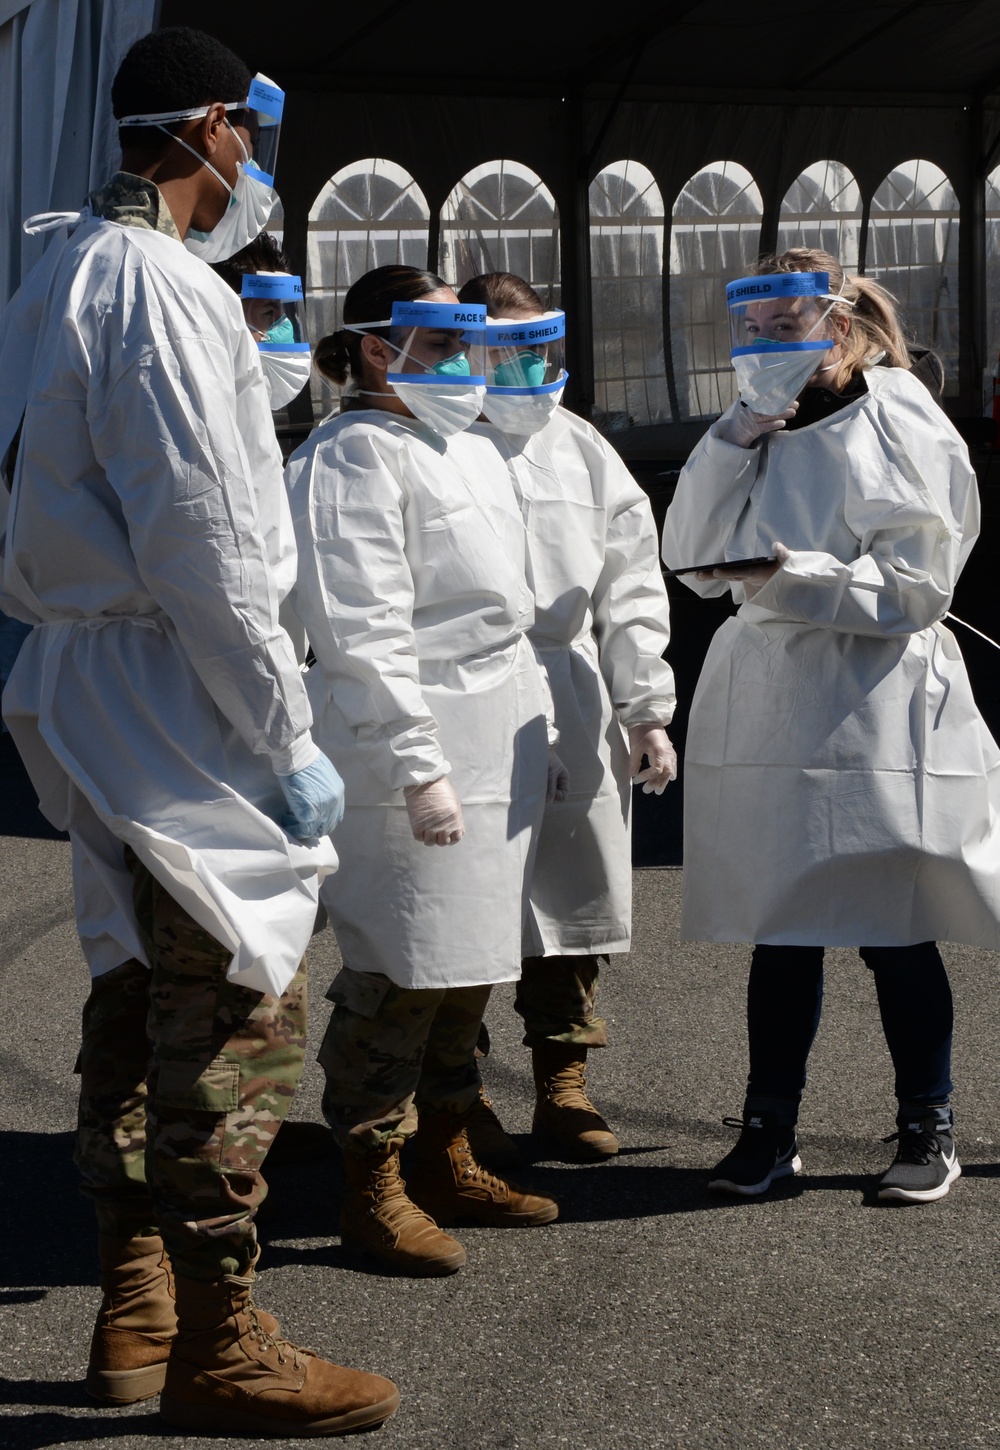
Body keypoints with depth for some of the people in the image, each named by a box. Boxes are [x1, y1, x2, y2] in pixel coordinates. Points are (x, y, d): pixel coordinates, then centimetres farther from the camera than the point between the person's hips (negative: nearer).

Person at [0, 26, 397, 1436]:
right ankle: (215, 1346, 2)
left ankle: (135, 1311, 26)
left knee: (143, 990, 16)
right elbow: (204, 550, -21)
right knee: (241, 1004, -5)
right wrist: (288, 739, -17)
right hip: (172, 687, -11)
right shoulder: (160, 288, -16)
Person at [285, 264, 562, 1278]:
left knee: (465, 968, 15)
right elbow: (361, 633, -19)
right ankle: (371, 1190, 7)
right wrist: (419, 767, -23)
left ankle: (446, 1162, 28)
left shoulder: (471, 453, 19)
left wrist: (537, 736, 21)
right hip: (414, 753, -9)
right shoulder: (352, 455, -11)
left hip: (497, 754, 9)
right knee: (398, 976, -4)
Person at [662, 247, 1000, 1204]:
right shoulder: (761, 430, 15)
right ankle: (770, 1130, 21)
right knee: (780, 930, 11)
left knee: (892, 934, 2)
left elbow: (916, 584, -12)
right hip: (765, 707, 6)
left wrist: (795, 576, -22)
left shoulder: (898, 426, -5)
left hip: (873, 712, -6)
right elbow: (693, 558, 6)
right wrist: (735, 442, -2)